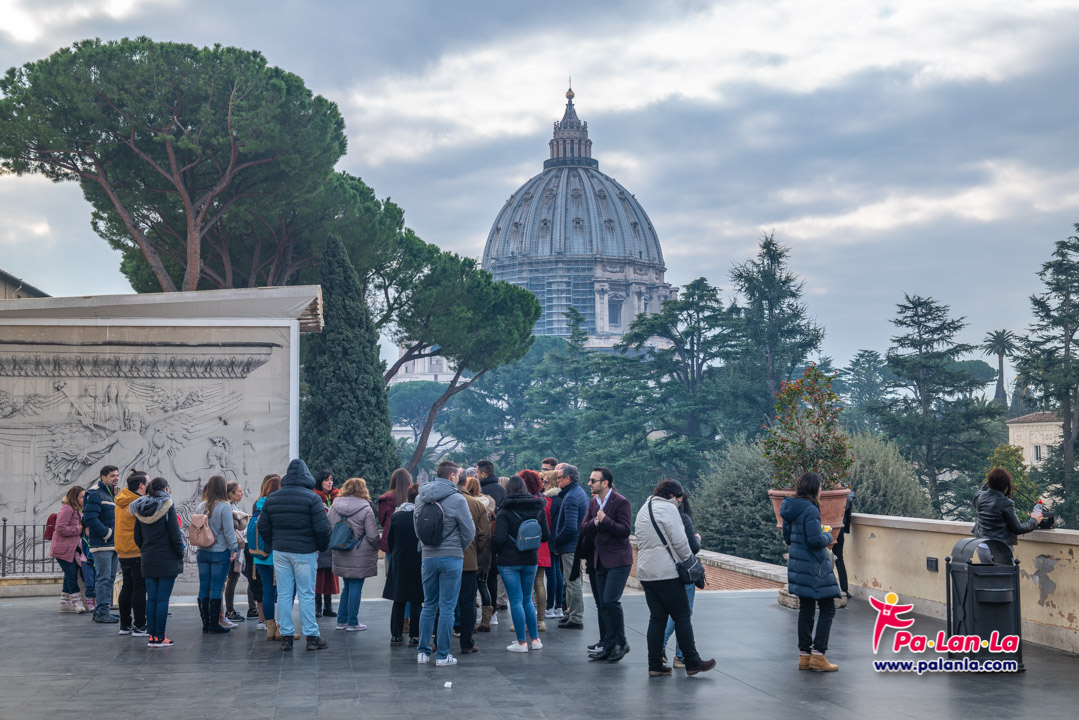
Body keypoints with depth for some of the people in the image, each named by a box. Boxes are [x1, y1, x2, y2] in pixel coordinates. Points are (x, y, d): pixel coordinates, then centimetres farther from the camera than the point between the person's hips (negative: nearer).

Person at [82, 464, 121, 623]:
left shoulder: (114, 495, 18)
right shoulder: (95, 494, -11)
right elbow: (89, 518, -20)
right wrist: (107, 533, -17)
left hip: (114, 544, 9)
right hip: (102, 544, -9)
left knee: (110, 579, 12)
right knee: (104, 578, -9)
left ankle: (101, 610, 19)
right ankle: (102, 612, -8)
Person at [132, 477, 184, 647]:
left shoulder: (140, 509, 7)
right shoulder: (167, 507, -9)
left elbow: (137, 537, 11)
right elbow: (175, 534, -11)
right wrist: (180, 553, -1)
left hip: (148, 560, 5)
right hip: (167, 559, -5)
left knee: (151, 599, 9)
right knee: (163, 599, -3)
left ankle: (152, 636, 10)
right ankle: (160, 637, -3)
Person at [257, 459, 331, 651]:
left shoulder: (272, 499, 7)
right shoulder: (311, 498, -9)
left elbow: (263, 527, 10)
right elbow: (322, 527, -12)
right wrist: (322, 547, 4)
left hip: (280, 553, 4)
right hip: (305, 553, -4)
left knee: (283, 594, 7)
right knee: (306, 595, 1)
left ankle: (285, 636, 9)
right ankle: (311, 637, 3)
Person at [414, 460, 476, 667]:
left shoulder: (420, 498, 4)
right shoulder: (456, 500, -12)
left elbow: (417, 527, 12)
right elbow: (469, 531, -8)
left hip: (428, 557, 5)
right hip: (451, 557, -5)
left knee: (428, 605, 15)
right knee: (447, 607, 1)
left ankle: (423, 651, 18)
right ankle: (443, 655, 3)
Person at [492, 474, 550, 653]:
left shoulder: (505, 511, -12)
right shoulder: (538, 509, 3)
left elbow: (499, 538, -17)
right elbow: (545, 536, 6)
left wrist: (495, 551, 2)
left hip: (509, 560, -5)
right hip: (530, 560, 5)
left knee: (516, 601, 1)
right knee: (527, 599, 17)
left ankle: (522, 642, 3)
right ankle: (534, 639, 17)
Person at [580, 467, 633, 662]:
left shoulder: (620, 502, -11)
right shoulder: (593, 503, 12)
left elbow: (625, 530, -18)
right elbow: (584, 529, 6)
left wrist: (605, 520, -23)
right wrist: (595, 522, -12)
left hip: (618, 560, -7)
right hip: (600, 560, 8)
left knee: (610, 600, -14)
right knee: (603, 603, 7)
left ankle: (621, 643, 1)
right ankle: (609, 646, 14)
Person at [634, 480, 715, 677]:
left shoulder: (644, 509, 19)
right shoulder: (668, 509, -8)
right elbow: (680, 541, -12)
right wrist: (688, 560, 3)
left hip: (645, 572, 8)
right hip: (666, 573, -8)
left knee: (657, 618, 10)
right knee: (682, 617, 0)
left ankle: (655, 665, 8)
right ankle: (692, 662, 4)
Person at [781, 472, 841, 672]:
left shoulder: (790, 510, 9)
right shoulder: (810, 510, -18)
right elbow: (816, 540, -23)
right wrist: (828, 536, -1)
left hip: (798, 564, 9)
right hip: (814, 566, -9)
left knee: (806, 610, 12)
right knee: (827, 609, 0)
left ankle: (804, 655, 14)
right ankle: (818, 655, -3)